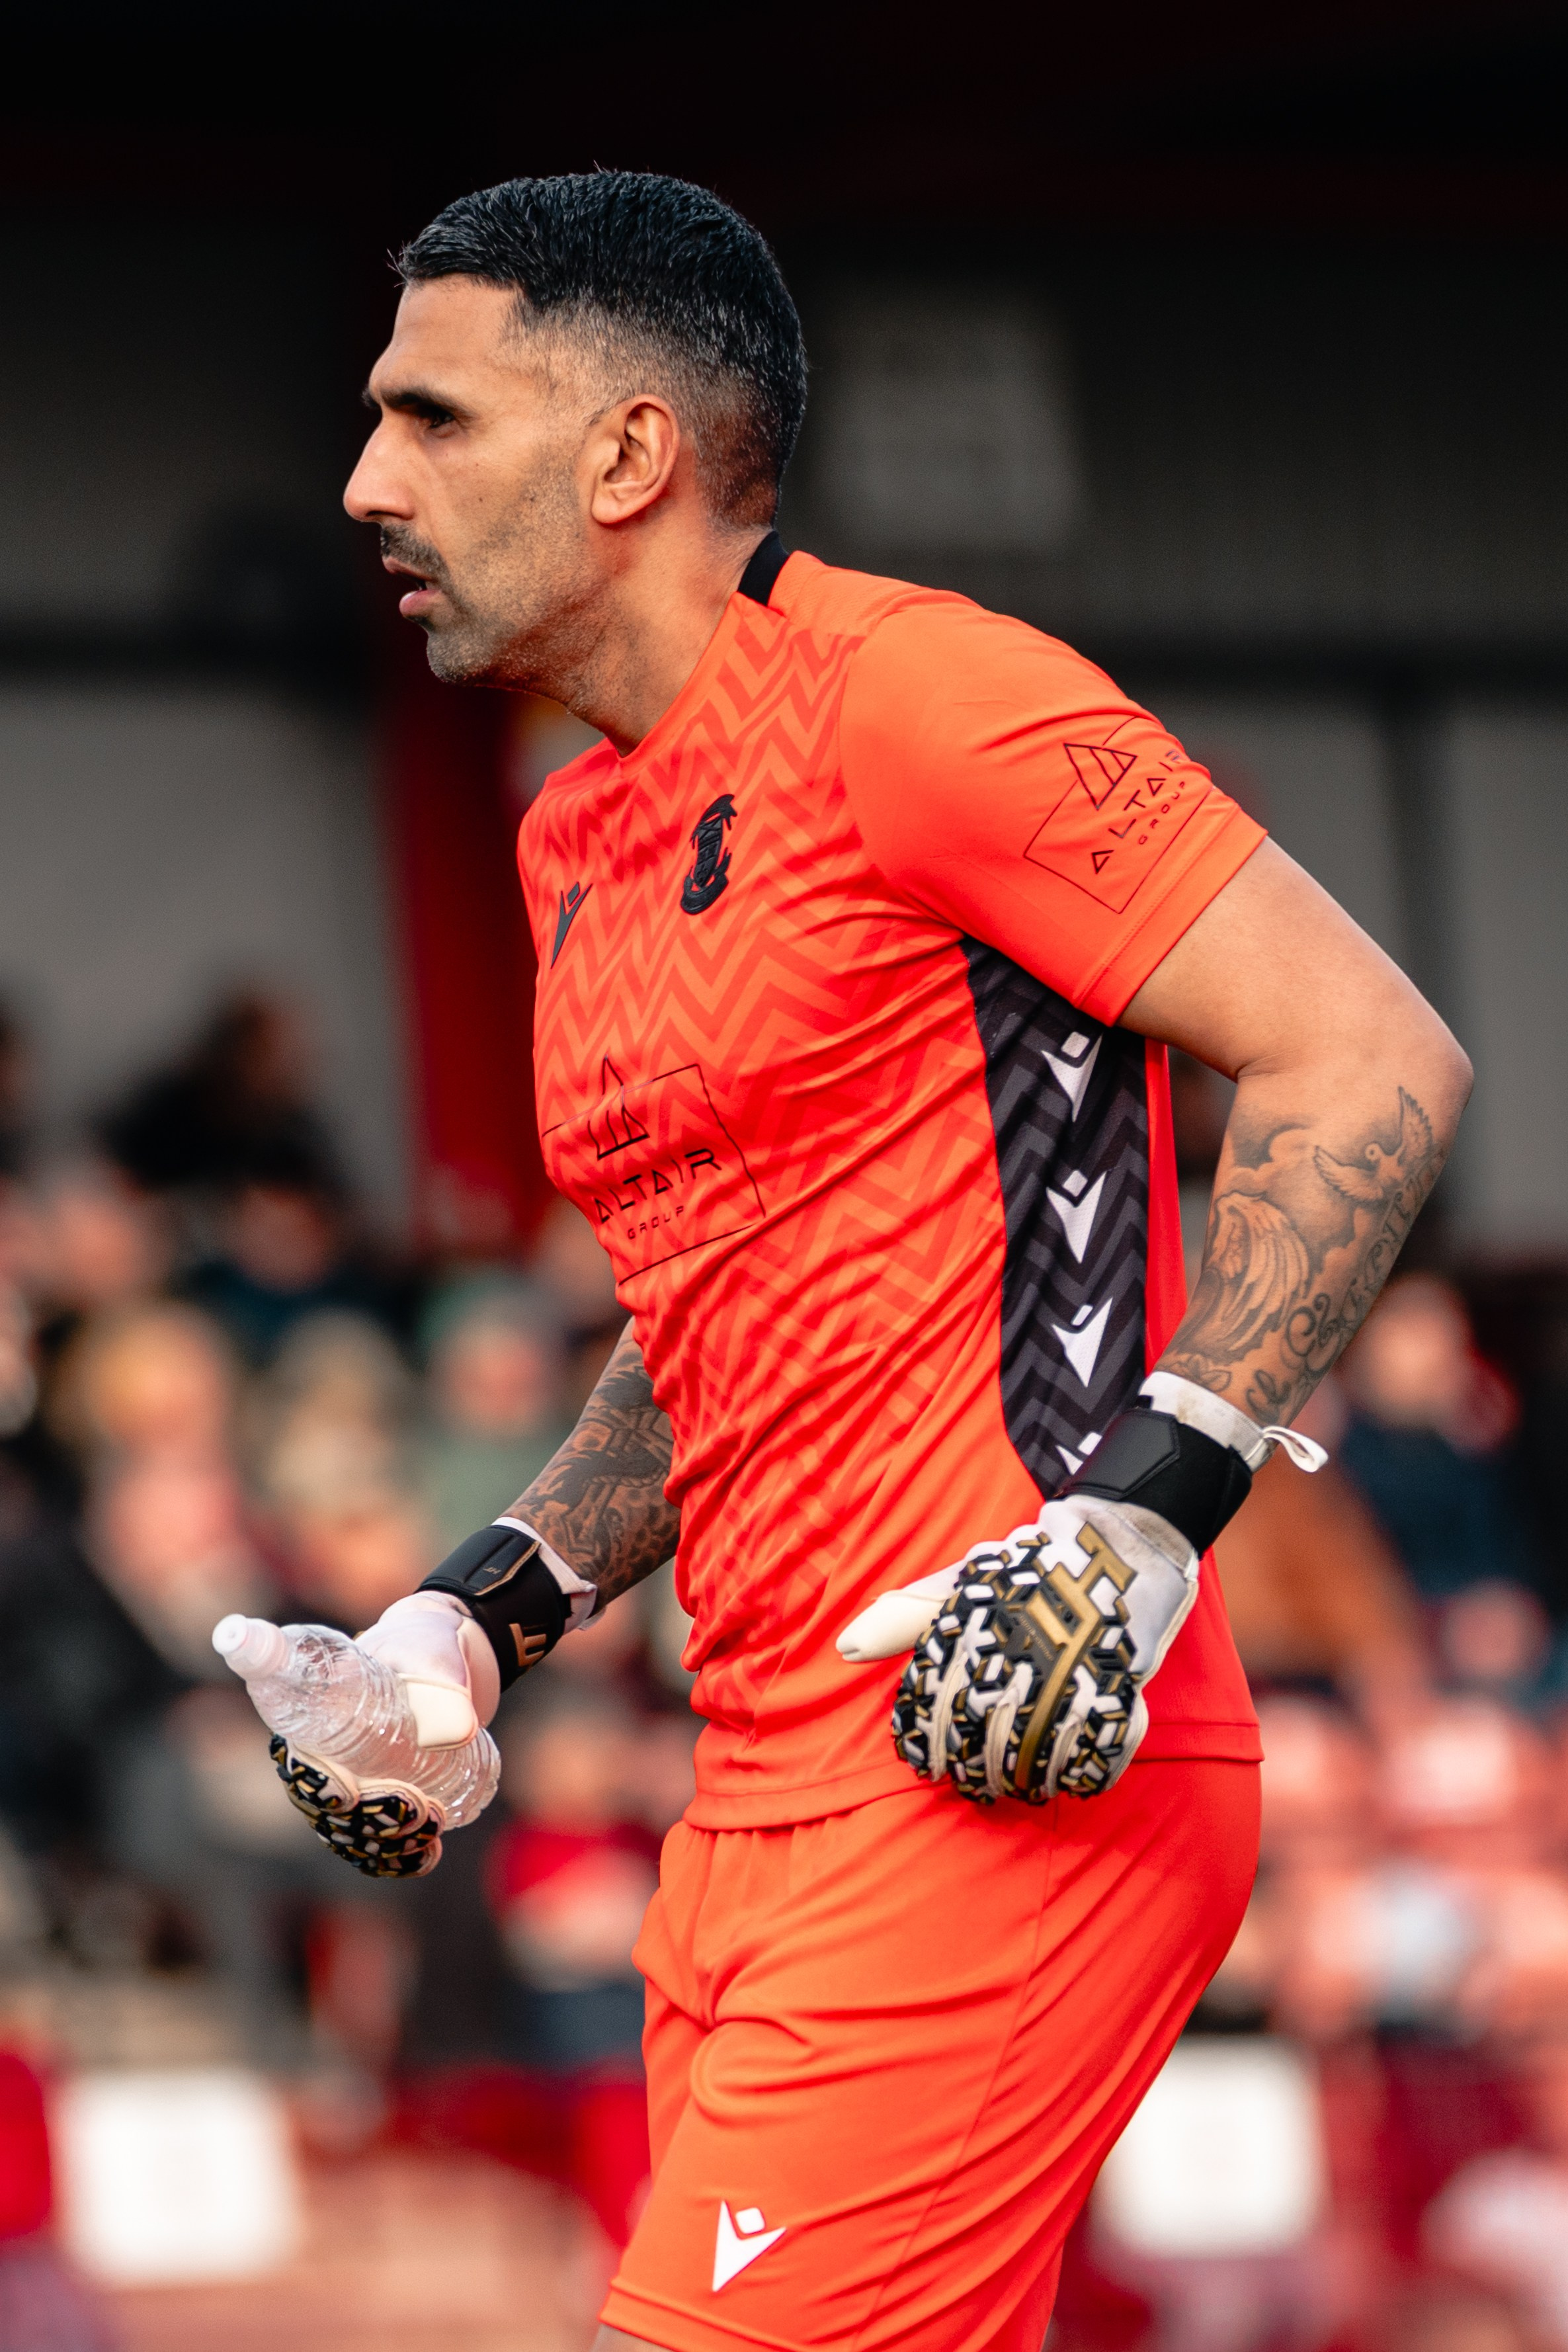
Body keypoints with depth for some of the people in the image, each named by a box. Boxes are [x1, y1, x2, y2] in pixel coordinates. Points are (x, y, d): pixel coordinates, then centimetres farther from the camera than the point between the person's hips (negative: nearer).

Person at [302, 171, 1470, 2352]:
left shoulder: (904, 692, -9)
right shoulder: (579, 842, 19)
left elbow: (1375, 1059, -13)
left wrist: (1142, 1517, -20)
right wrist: (490, 1608, 16)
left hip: (1016, 1776, -9)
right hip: (760, 1800, 9)